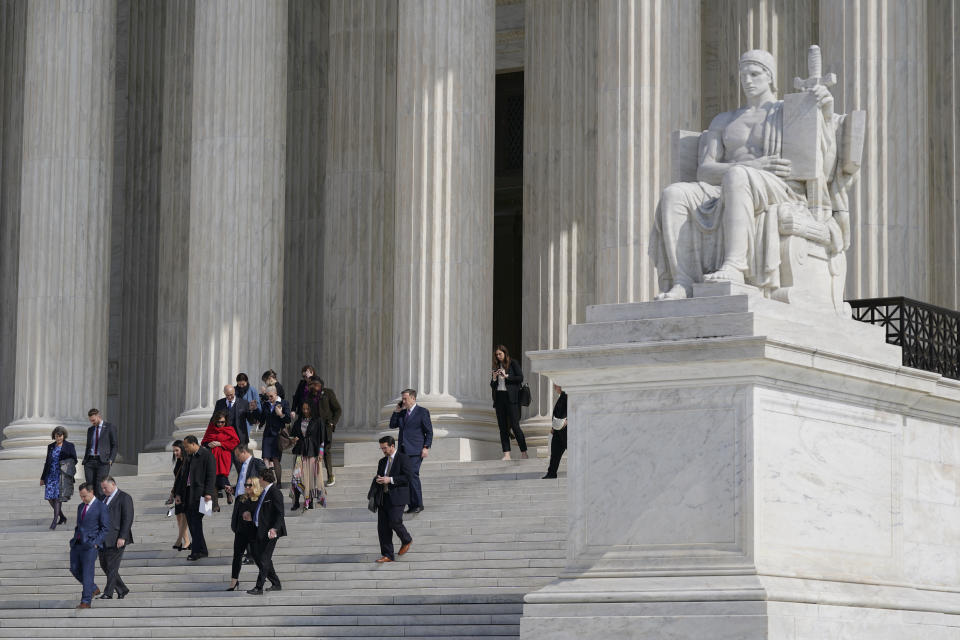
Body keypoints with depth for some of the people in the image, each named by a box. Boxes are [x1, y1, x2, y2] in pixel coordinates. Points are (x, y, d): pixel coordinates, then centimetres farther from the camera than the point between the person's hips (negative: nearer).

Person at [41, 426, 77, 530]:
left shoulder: (69, 446, 2)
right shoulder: (51, 447, 14)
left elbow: (74, 460, 4)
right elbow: (47, 462, 18)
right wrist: (43, 477, 19)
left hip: (62, 475, -5)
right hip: (51, 474, 5)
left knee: (58, 497, -13)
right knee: (50, 497, -2)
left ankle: (55, 521, -13)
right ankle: (62, 517, 16)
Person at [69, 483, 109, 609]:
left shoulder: (101, 507, -5)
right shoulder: (80, 507, 17)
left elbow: (105, 528, -7)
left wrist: (96, 543, -14)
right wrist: (74, 538, 11)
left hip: (90, 545, -8)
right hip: (77, 544, 8)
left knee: (87, 573, -7)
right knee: (75, 569, 8)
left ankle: (86, 602, -4)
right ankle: (93, 589, 27)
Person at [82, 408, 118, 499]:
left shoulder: (110, 428, 3)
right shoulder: (90, 430, 19)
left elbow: (114, 445, 1)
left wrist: (111, 460, -10)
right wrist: (84, 461, 11)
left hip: (103, 461, -5)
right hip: (90, 461, 5)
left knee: (100, 487, -14)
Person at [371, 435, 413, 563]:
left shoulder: (403, 459, -2)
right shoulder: (382, 462, 20)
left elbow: (408, 476, -11)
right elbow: (377, 477, 25)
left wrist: (391, 480, -17)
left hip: (397, 497, -7)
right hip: (383, 498, 7)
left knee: (394, 522, -16)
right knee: (382, 526, 0)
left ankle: (407, 540, 14)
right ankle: (387, 555, 4)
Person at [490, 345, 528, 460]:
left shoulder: (513, 363, 1)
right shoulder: (496, 366, 16)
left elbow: (520, 378, -8)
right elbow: (492, 386, 18)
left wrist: (506, 376, -13)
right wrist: (494, 378, -2)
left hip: (511, 398, -6)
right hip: (499, 397, 6)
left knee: (515, 426, -9)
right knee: (502, 427, 2)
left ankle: (524, 452, -4)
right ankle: (506, 454, 3)